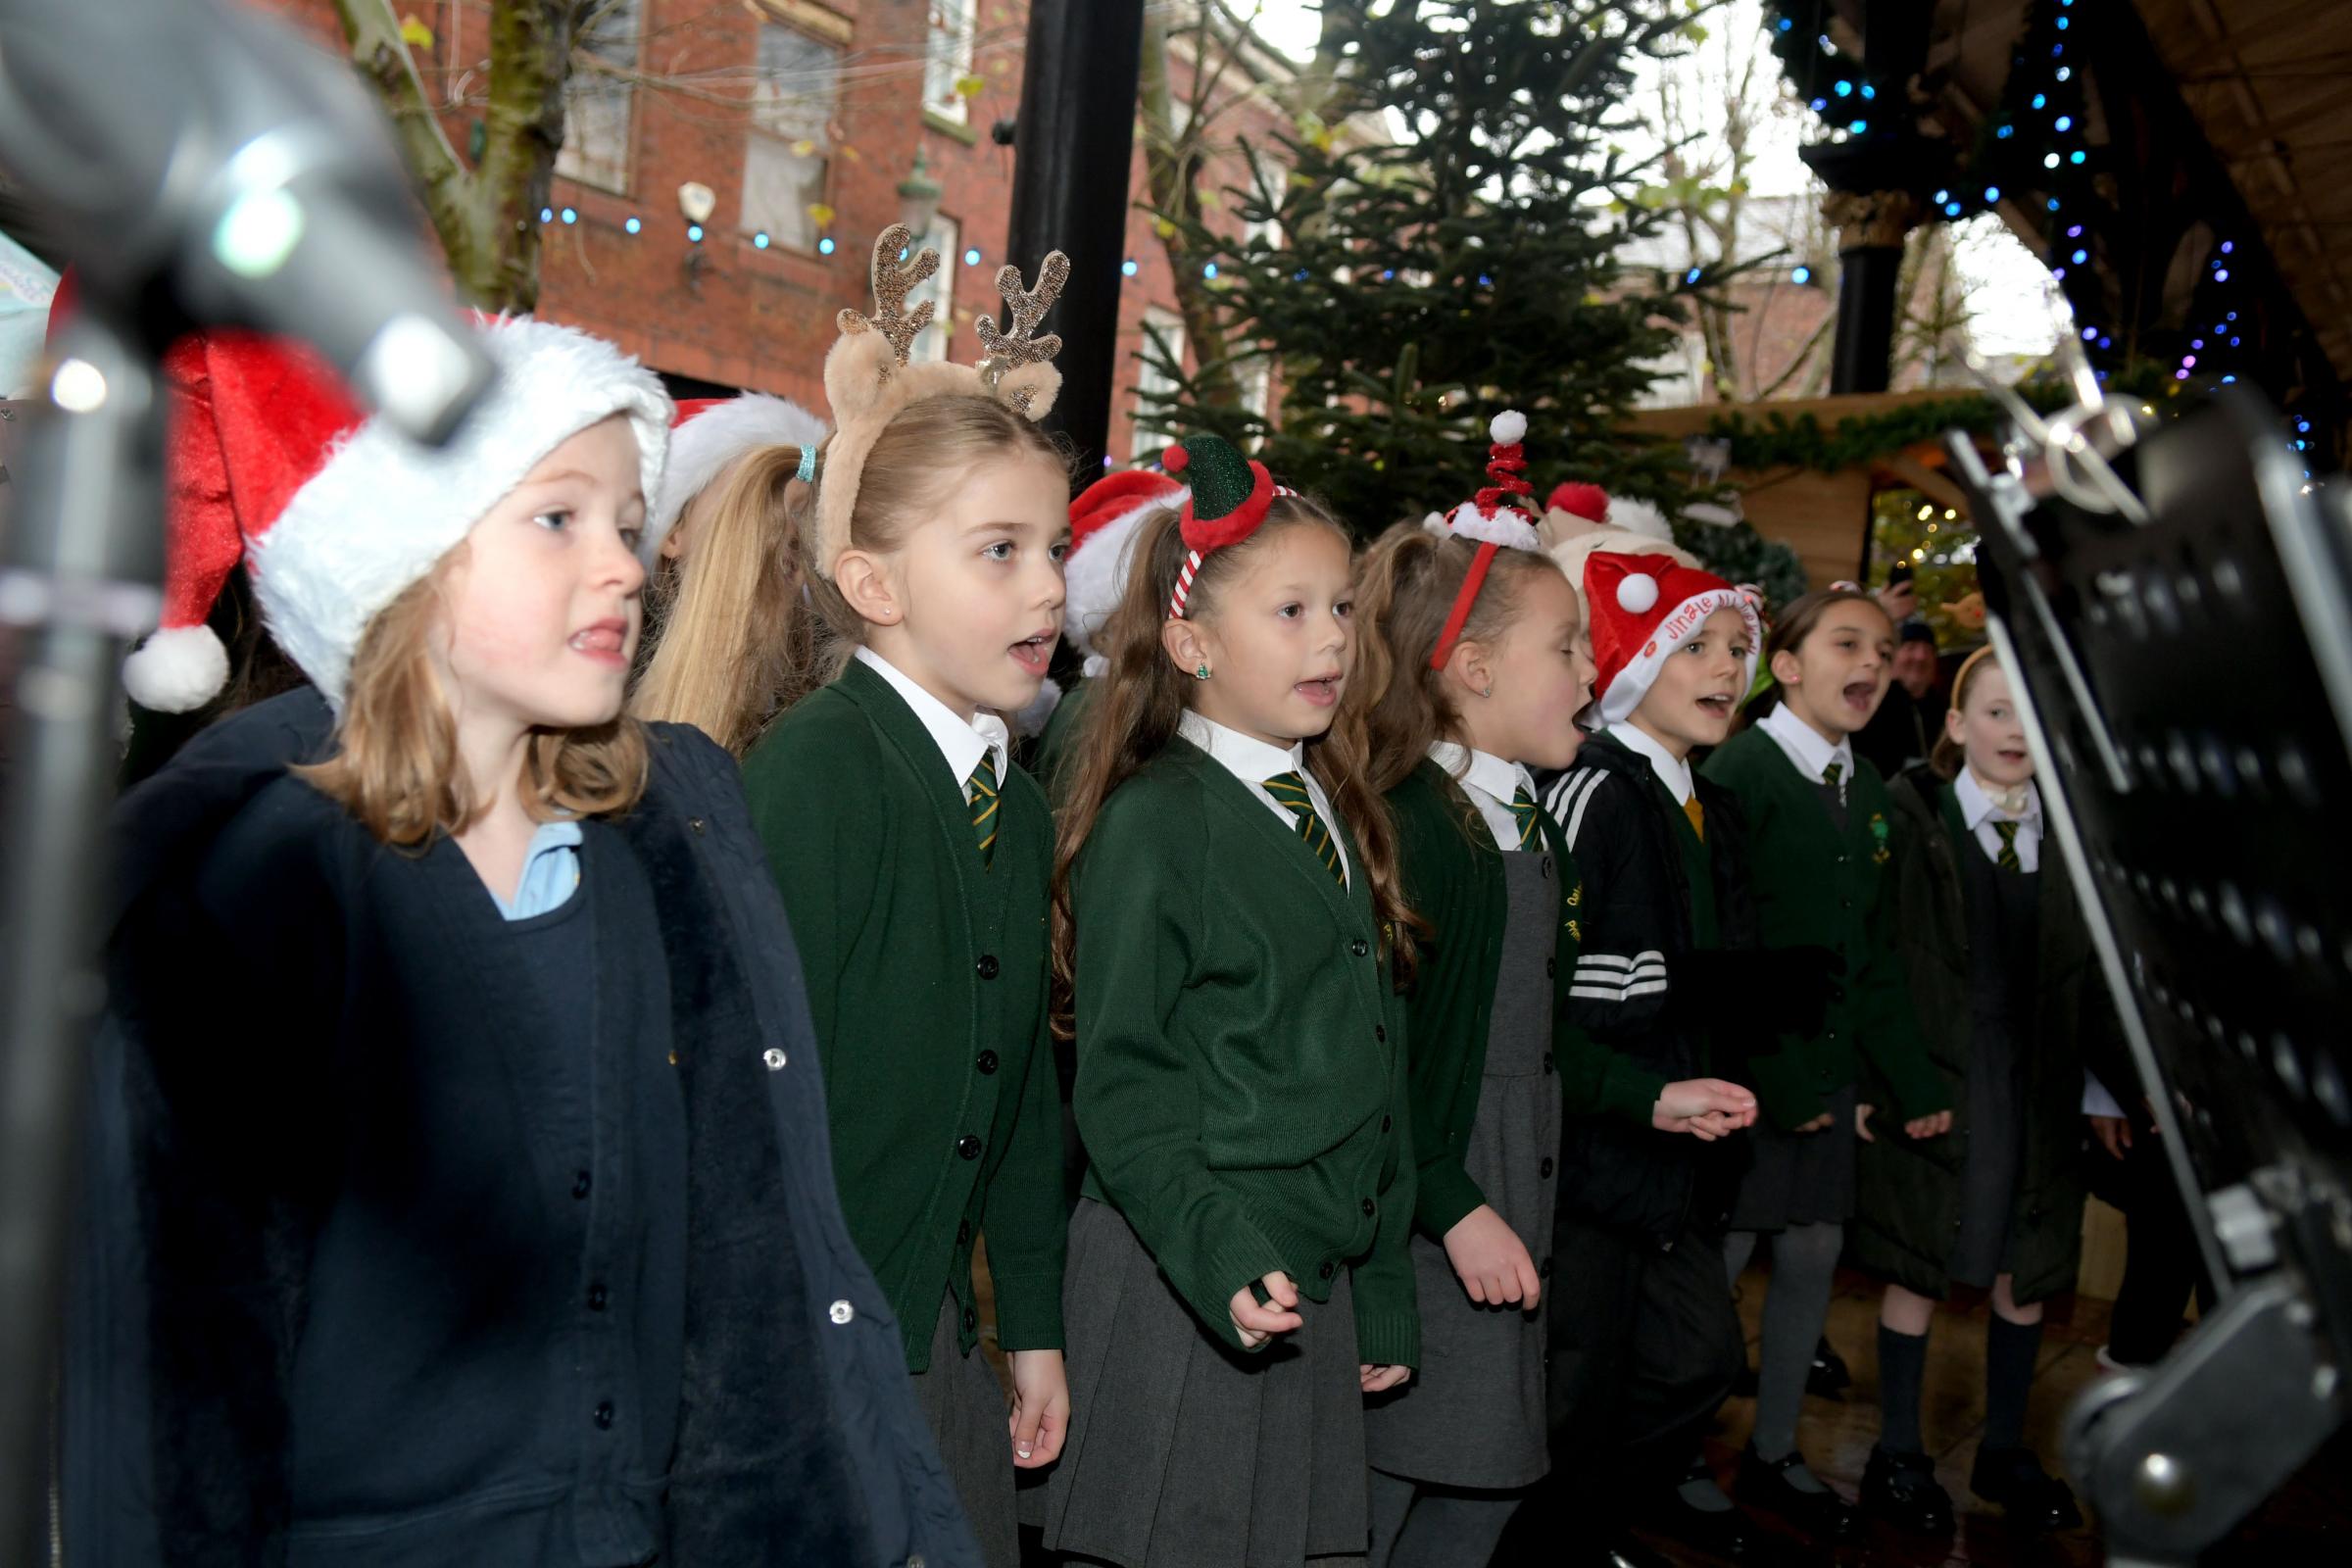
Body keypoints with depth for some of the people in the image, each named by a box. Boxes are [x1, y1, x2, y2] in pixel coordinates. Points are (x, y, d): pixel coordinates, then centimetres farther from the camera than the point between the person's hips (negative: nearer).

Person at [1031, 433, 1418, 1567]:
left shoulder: (1336, 815, 11)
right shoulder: (1149, 822, -11)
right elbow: (1121, 1085, -12)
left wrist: (1384, 1294, 17)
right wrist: (1222, 1256, -23)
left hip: (1315, 1285, 7)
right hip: (1177, 1289, -7)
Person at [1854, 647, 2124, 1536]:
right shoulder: (1912, 817, -8)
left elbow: (2087, 973, 6)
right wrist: (1882, 1080, -14)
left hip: (2037, 1084, 4)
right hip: (1935, 1076, -4)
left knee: (2026, 1272, 13)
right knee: (1921, 1271, 5)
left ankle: (2004, 1451, 31)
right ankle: (1898, 1457, 22)